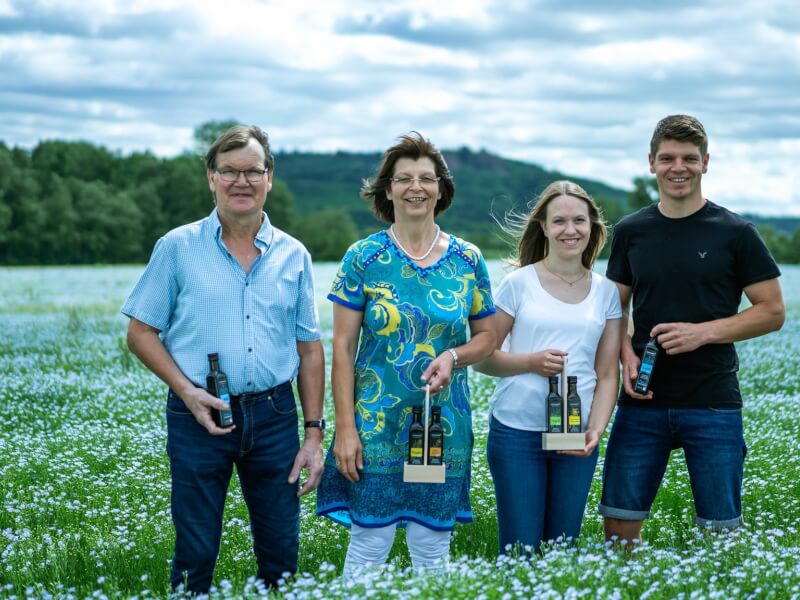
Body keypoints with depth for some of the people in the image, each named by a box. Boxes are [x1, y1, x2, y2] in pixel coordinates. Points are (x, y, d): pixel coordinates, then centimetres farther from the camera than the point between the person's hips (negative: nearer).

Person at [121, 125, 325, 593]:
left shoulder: (293, 256, 7)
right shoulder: (178, 247, 0)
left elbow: (310, 349, 10)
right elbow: (141, 333, 2)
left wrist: (315, 433, 5)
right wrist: (186, 390, -13)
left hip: (274, 416, 2)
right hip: (200, 415, -2)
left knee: (282, 555, 10)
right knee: (195, 557, 5)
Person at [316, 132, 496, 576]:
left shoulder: (467, 260, 4)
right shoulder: (363, 258, -3)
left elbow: (487, 337, 11)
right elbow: (342, 347, -4)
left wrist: (453, 357, -11)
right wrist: (345, 427, -9)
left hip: (445, 428, 2)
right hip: (375, 426, -2)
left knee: (433, 551, 8)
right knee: (369, 545, -1)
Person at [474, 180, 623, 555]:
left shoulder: (606, 292, 7)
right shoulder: (519, 283, 0)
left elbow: (608, 375, 7)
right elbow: (483, 357, 1)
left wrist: (596, 429, -7)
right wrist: (532, 362, -15)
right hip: (517, 430, -2)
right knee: (520, 551, -1)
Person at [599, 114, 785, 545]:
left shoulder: (734, 233, -1)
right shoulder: (630, 231, 8)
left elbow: (773, 312, 0)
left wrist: (704, 332, -13)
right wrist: (627, 355, -6)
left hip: (713, 403, -2)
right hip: (642, 401, 3)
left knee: (720, 530, 4)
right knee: (618, 523, 3)